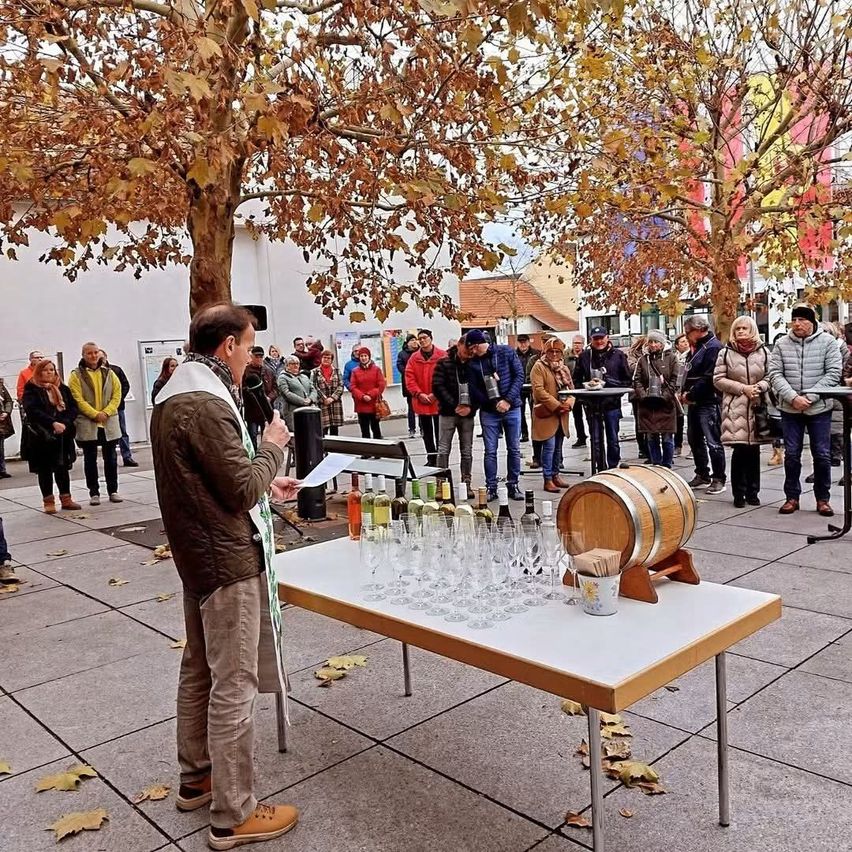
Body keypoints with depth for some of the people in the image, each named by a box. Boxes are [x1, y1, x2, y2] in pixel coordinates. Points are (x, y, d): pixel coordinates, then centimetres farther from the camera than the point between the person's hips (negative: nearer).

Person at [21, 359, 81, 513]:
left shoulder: (63, 389, 11)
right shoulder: (31, 390, -2)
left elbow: (73, 408, 4)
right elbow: (33, 410, -16)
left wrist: (65, 422, -14)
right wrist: (53, 423, -27)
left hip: (63, 435, 4)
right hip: (42, 436, -3)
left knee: (63, 467, 10)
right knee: (45, 469, 3)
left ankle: (66, 499, 20)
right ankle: (49, 502, 11)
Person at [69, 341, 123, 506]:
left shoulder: (108, 373, 8)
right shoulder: (76, 375, -1)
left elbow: (117, 394, 3)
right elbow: (78, 399, -9)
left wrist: (106, 412, -11)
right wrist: (95, 414, -17)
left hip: (109, 423, 3)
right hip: (87, 424, -2)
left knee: (110, 458, 8)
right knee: (90, 459, 4)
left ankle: (113, 490, 16)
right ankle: (94, 493, 11)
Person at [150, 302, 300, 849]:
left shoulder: (176, 394, 10)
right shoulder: (205, 405, -23)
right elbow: (243, 489, -22)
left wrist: (265, 483, 13)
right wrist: (273, 447, -7)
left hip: (199, 554, 11)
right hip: (228, 559, -11)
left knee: (200, 670, 20)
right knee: (233, 685, -1)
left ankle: (196, 777, 37)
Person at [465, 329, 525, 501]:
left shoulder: (506, 352, -3)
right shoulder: (473, 363, 0)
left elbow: (519, 375, -6)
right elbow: (474, 389, -2)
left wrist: (508, 400, -15)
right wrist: (494, 404, -14)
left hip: (512, 408, 0)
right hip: (489, 412, 1)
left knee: (514, 449, 6)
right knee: (490, 451, 2)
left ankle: (513, 485, 17)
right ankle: (491, 487, 11)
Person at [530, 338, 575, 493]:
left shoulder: (564, 368, 15)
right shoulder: (539, 367, -8)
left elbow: (571, 387, 15)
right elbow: (539, 390, -16)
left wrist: (569, 402, -6)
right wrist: (556, 405, -18)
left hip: (561, 415, 7)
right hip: (546, 413, -7)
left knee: (558, 447, 13)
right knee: (549, 446, -8)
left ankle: (555, 475, 24)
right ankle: (548, 480, -2)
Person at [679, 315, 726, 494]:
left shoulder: (713, 347, -14)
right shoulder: (698, 347, 16)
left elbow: (708, 378, -21)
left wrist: (691, 394, -15)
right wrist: (685, 392, 5)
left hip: (708, 402, -10)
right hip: (695, 402, 10)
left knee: (713, 442, -4)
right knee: (695, 440, 16)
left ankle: (718, 479, 3)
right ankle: (702, 476, 27)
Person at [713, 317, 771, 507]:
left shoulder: (763, 352, 8)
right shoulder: (726, 352, 2)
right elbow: (718, 379, 0)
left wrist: (759, 386, -10)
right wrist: (743, 388, -9)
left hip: (757, 406, 2)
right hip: (735, 407, -2)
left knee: (754, 450, 6)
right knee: (739, 450, -4)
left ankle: (752, 492, 17)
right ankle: (739, 493, 7)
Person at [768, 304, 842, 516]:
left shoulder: (828, 342, -1)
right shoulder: (781, 344, 2)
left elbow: (833, 373, -6)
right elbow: (775, 374, -3)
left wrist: (810, 397, -15)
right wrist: (793, 397, -16)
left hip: (819, 408, -1)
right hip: (790, 409, 1)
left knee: (822, 455, 3)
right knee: (791, 454, 5)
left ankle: (822, 499, 15)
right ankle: (792, 497, 16)